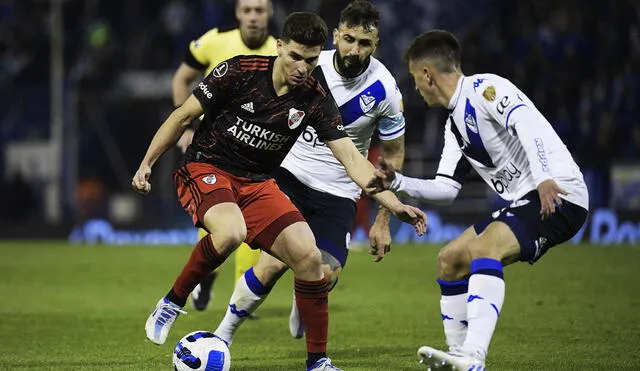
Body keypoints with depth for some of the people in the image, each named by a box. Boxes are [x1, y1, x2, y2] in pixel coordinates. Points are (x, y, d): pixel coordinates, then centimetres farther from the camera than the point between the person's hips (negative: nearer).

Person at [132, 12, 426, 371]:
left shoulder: (316, 98, -7)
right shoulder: (240, 71, -16)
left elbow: (351, 157, -10)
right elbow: (184, 115, -5)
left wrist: (394, 204, -21)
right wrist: (147, 163, -7)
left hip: (258, 184, 4)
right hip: (206, 169, -4)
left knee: (309, 257, -13)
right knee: (231, 233, -36)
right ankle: (172, 303, -12)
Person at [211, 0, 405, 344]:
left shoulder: (384, 90, -12)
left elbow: (394, 154, 2)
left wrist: (382, 220, 1)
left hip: (338, 193, 1)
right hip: (290, 174, -1)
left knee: (325, 276, -15)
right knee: (273, 263, -20)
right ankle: (224, 333, 1)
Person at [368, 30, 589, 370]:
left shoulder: (483, 88, -11)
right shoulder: (455, 125, 19)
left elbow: (528, 122, -28)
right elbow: (445, 189, 21)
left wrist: (545, 179, -40)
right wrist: (397, 183, 10)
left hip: (558, 195, -11)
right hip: (523, 203, 11)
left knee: (482, 248, -30)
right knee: (449, 259, 12)